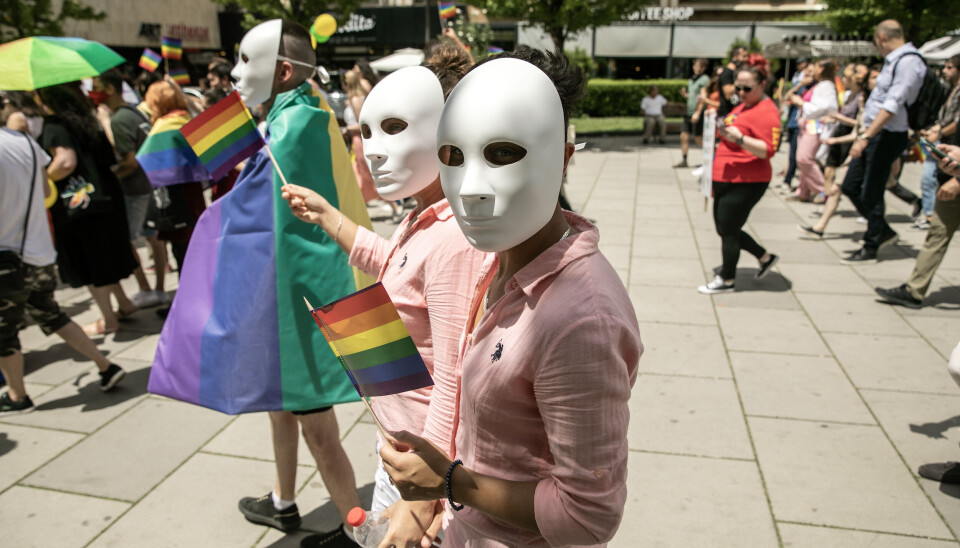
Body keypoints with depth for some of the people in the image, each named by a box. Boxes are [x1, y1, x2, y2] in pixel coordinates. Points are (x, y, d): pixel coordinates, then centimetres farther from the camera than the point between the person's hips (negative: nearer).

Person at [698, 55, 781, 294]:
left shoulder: (767, 111, -13)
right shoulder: (741, 107, 16)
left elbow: (768, 150, -23)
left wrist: (739, 138, -33)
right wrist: (722, 130, 12)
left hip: (746, 182, -10)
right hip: (725, 179, 10)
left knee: (728, 230, -3)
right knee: (725, 229, 15)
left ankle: (727, 279, 14)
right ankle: (765, 257, 33)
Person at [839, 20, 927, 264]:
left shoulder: (908, 62, -16)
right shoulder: (894, 60, 15)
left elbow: (893, 106, -24)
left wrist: (865, 138, -27)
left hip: (887, 136, -10)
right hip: (874, 134, 10)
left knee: (871, 195, -2)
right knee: (850, 186, 12)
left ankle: (870, 249, 12)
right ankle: (883, 232, 27)